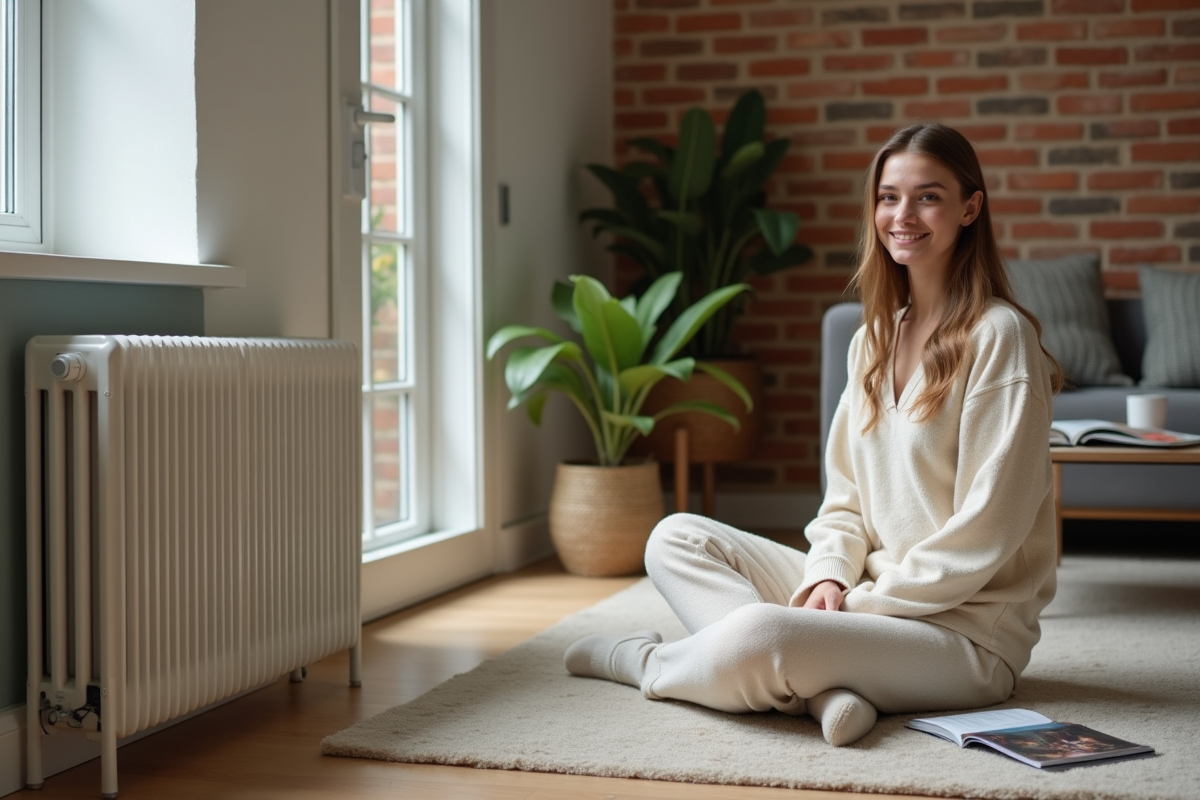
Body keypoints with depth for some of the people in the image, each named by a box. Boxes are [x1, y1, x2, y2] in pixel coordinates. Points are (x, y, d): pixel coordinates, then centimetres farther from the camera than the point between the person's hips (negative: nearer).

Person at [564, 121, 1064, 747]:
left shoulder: (998, 336, -13)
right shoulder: (873, 339, 11)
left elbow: (985, 532, -16)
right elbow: (846, 495, 12)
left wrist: (863, 601, -14)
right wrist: (830, 577, -9)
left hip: (967, 629, -8)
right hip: (873, 594, 8)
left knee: (754, 638, -33)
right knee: (676, 538, -2)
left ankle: (644, 662, 1)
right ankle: (821, 683, -22)